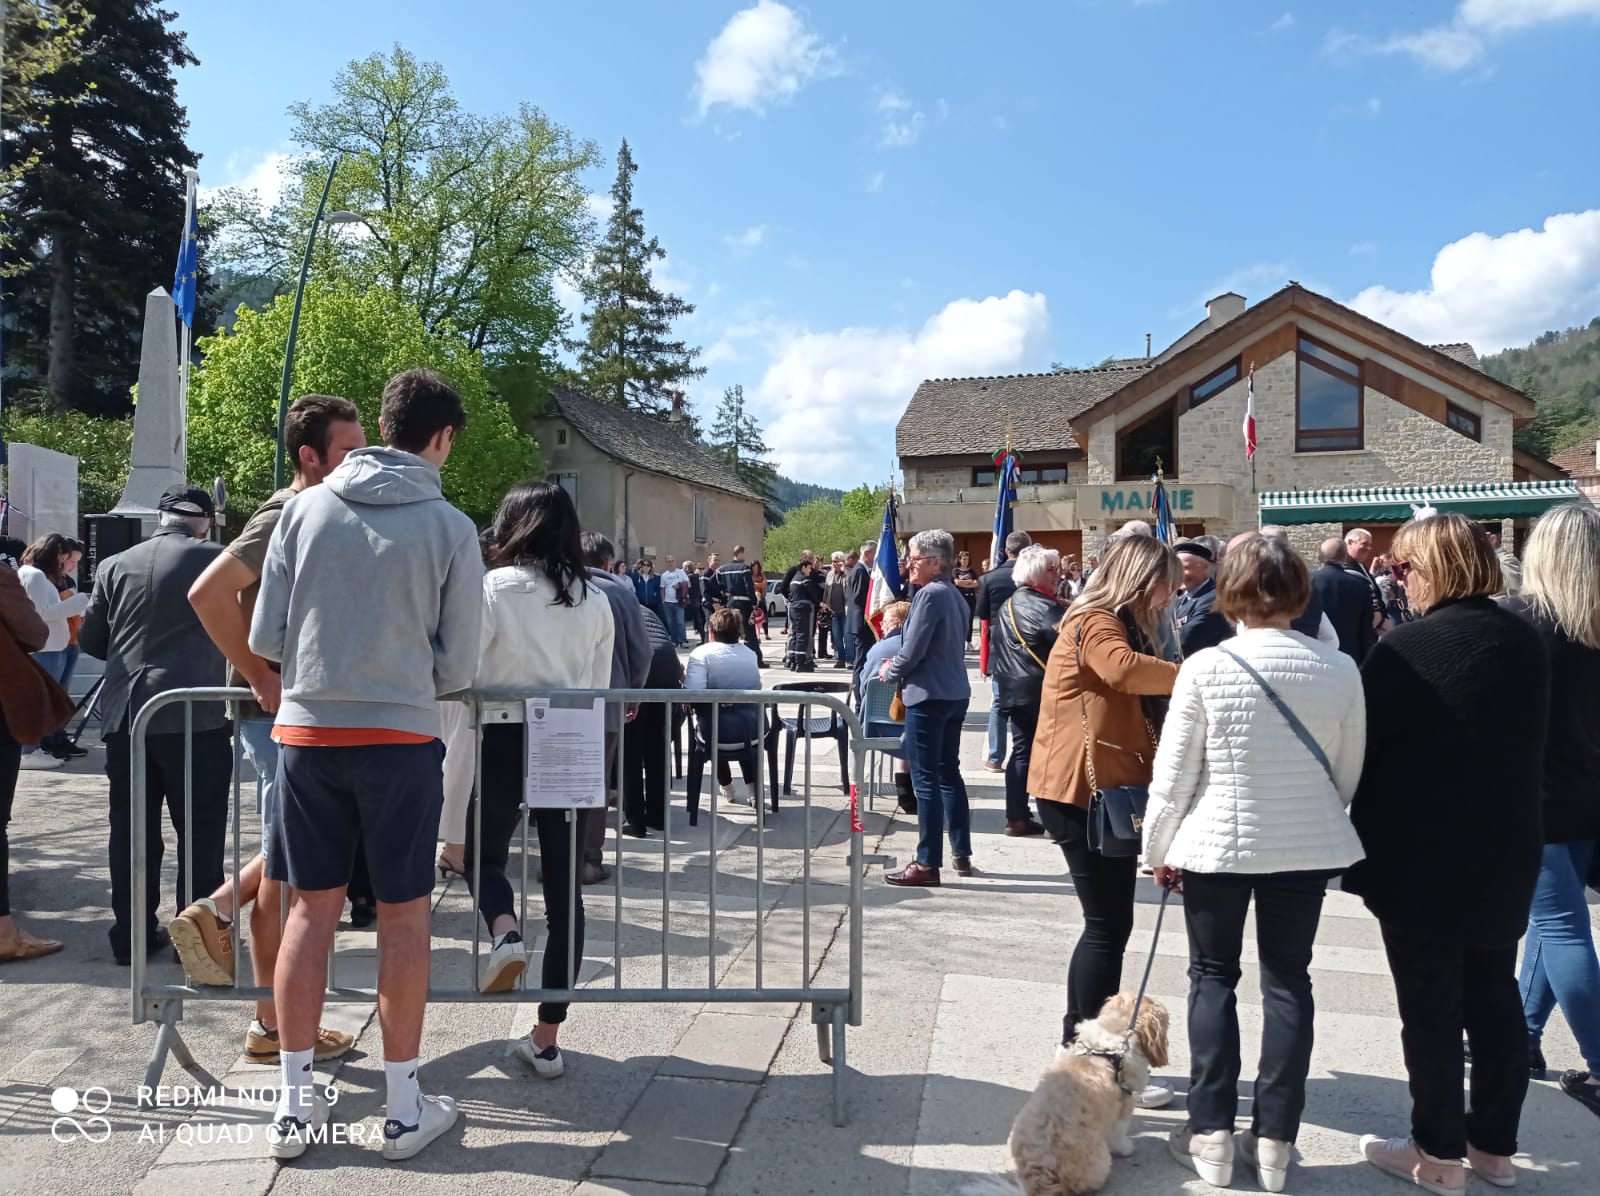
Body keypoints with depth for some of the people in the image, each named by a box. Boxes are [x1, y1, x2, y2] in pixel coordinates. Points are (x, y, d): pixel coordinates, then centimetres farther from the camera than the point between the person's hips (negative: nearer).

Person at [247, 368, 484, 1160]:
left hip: (306, 733, 3)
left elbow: (264, 636, 3)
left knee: (311, 911, 13)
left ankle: (295, 1102, 21)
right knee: (403, 916, 8)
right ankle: (403, 1106, 18)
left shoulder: (306, 507, 0)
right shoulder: (451, 528, -6)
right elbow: (458, 668, -3)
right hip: (401, 738, -2)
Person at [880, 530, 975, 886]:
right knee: (949, 774, 17)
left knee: (925, 779, -2)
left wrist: (889, 671, 1)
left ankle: (927, 864, 4)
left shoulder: (930, 594, -18)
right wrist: (902, 666, 11)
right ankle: (962, 855, 23)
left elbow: (912, 650, -18)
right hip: (954, 694, 9)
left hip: (929, 695, -9)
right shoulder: (954, 594, 11)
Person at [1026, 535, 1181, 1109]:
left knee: (1106, 923, 14)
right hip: (1082, 792, -10)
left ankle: (1078, 1043, 25)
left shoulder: (1117, 625, 20)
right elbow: (1125, 669, -36)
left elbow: (1135, 711, 20)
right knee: (1109, 926, -5)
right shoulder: (1095, 624, -13)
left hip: (1106, 792, 10)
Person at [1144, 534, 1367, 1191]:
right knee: (1288, 981, 13)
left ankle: (1211, 1133, 16)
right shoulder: (1340, 668, -6)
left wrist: (1158, 849, 3)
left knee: (1213, 976, 13)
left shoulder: (1206, 666, -15)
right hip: (1307, 846, 3)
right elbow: (1349, 772, 3)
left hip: (1219, 842, -2)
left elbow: (1174, 772, -10)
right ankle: (1274, 1140, 19)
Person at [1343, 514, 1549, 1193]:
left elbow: (1361, 745, -13)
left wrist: (1363, 841, 1)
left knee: (1430, 1006, 4)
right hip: (1506, 852, 7)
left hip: (1420, 857, -7)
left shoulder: (1406, 647, -19)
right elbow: (1531, 744, 14)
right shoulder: (1527, 641, 3)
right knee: (1495, 996, 16)